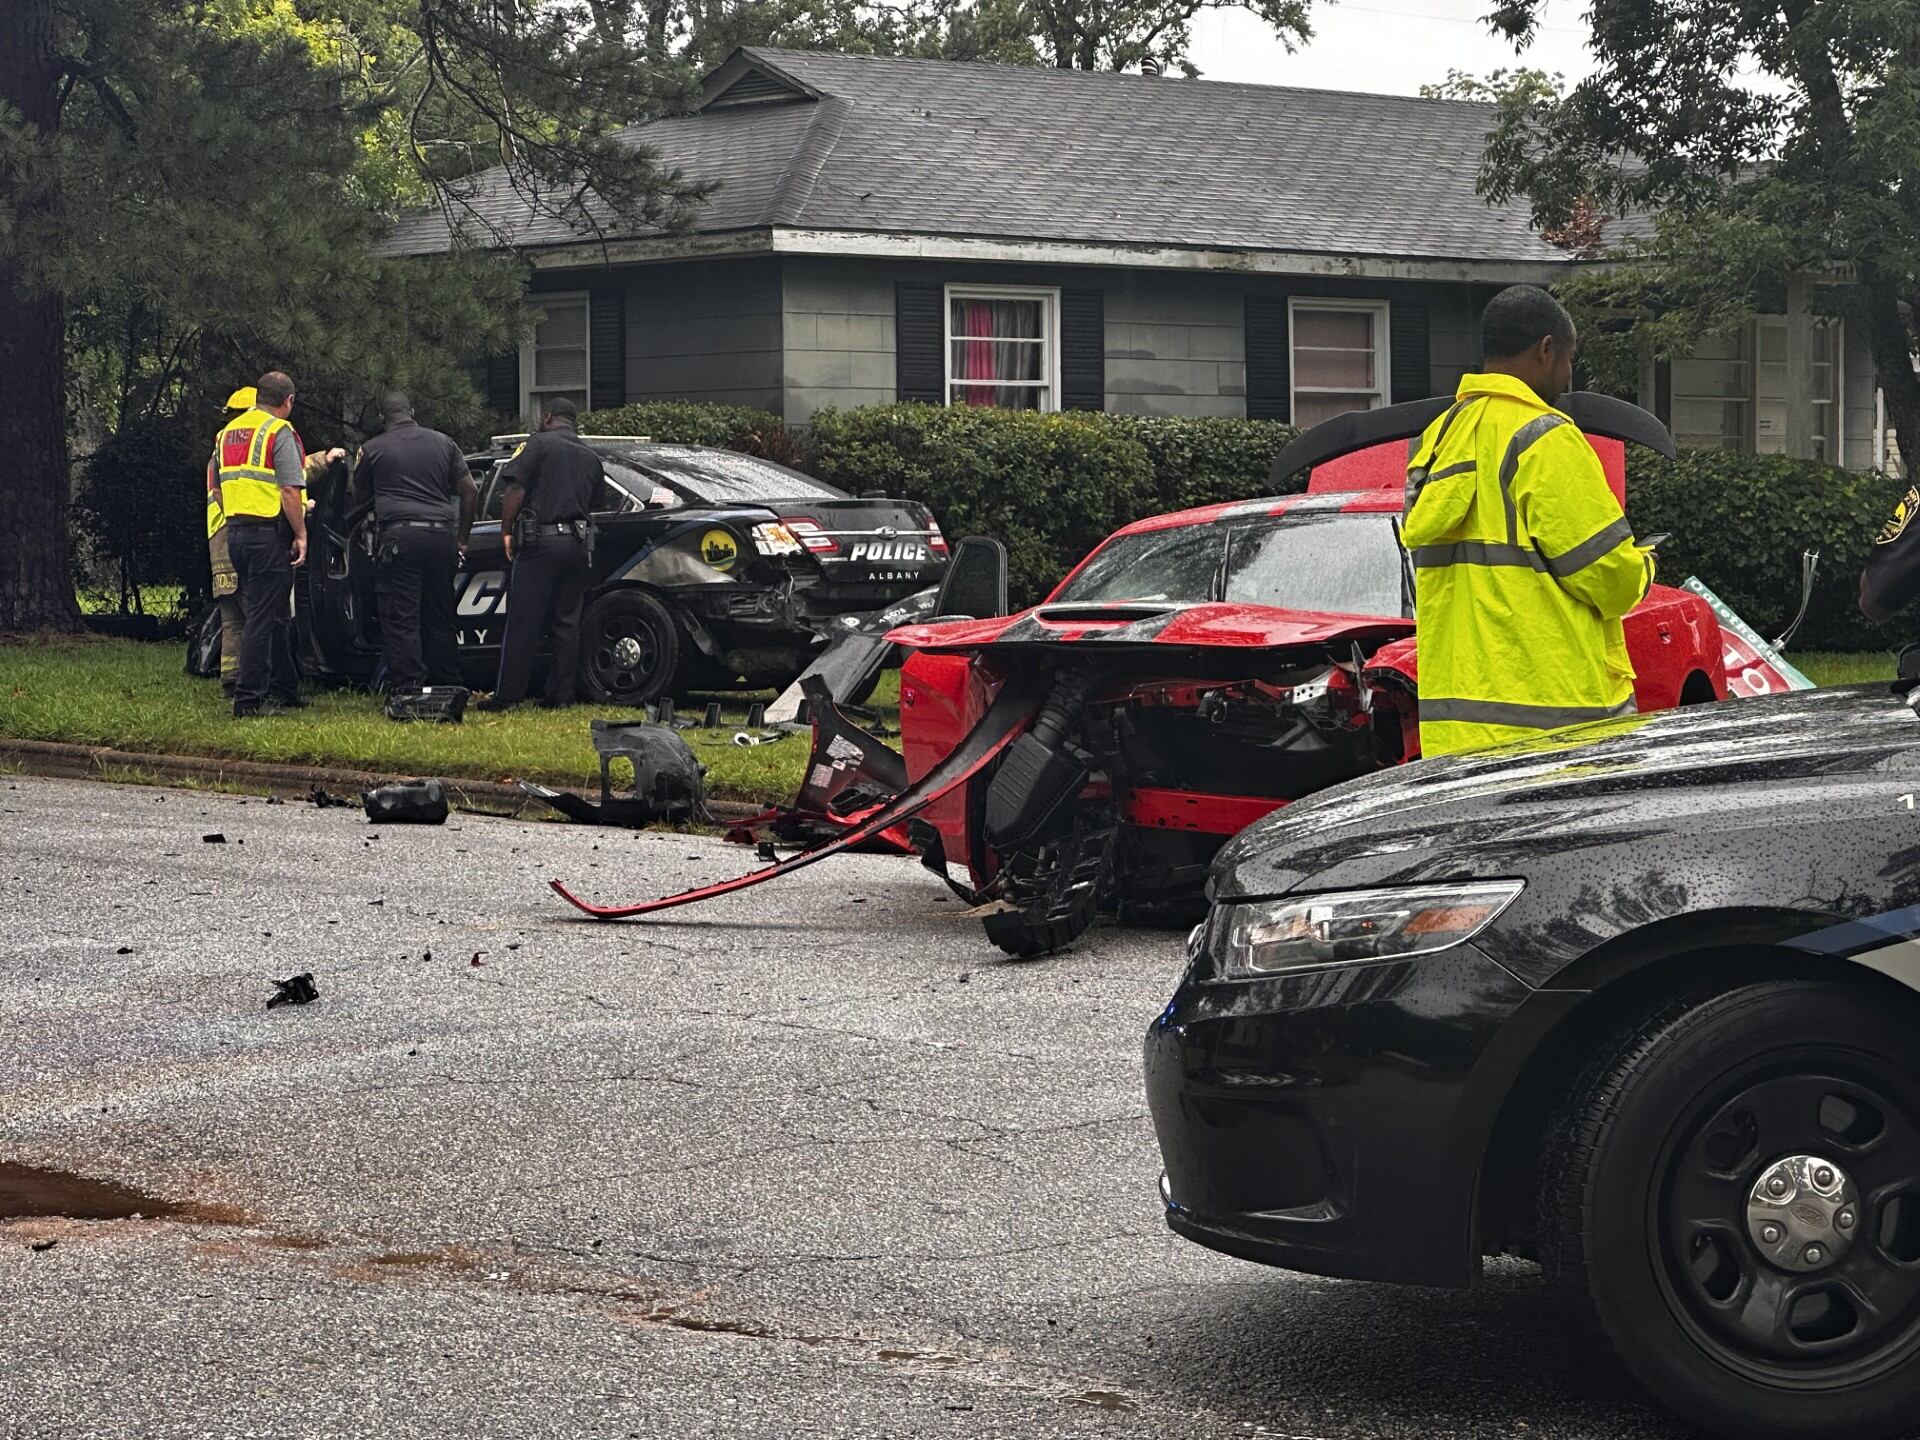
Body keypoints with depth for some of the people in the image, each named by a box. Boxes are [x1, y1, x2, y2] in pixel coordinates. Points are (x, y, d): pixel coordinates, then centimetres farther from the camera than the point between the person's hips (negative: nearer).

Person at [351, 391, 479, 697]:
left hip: (399, 537, -4)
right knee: (440, 617, 12)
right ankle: (447, 685, 15)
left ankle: (407, 686, -9)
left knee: (401, 619, -2)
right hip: (441, 534, 4)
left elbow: (358, 492, 18)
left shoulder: (373, 449, 3)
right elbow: (470, 491, 9)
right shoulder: (444, 443, 11)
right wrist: (462, 538, 15)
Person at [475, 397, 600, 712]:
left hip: (540, 543, -6)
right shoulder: (590, 457, 15)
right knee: (567, 622, 9)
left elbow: (515, 491, -10)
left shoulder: (539, 445, -4)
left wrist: (506, 532, -4)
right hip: (578, 543, 6)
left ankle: (507, 695, -4)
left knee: (522, 624, -4)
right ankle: (561, 695, 8)